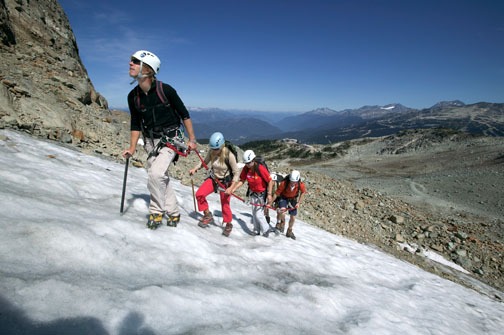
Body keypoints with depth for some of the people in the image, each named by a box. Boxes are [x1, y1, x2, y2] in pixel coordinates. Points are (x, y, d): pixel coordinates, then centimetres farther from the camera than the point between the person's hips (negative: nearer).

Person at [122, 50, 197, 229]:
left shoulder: (165, 90, -16)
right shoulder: (133, 96, -1)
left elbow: (184, 114, -7)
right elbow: (136, 124, 10)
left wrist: (192, 139, -5)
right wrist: (132, 148, 3)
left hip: (171, 139, -6)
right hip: (151, 141, 6)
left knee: (155, 173, -22)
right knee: (161, 178, 9)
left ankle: (157, 212, -1)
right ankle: (173, 213, 26)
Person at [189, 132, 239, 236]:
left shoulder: (229, 155, -26)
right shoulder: (211, 152, -14)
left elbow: (236, 172, -18)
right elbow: (204, 162, 5)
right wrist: (195, 168, -13)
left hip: (225, 182, -4)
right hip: (213, 179, 4)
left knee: (225, 205, 1)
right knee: (199, 194, -12)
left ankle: (228, 225, 29)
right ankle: (208, 216, 9)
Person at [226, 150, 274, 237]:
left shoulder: (261, 168, -28)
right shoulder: (245, 169, -10)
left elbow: (270, 181, -20)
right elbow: (241, 181, -2)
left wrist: (269, 194, -21)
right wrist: (232, 189, -14)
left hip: (262, 193, -6)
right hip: (253, 193, 6)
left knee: (258, 214, -6)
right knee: (254, 212, 16)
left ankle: (266, 229, 18)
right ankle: (257, 230, 34)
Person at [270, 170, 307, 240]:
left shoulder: (301, 185, -28)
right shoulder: (284, 183, -34)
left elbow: (303, 192, -4)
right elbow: (276, 194, -23)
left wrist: (298, 203, -8)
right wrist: (270, 203, -17)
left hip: (293, 199, 2)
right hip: (283, 198, -2)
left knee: (293, 217, 7)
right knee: (282, 211, -30)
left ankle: (289, 231, 34)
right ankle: (281, 222, 4)